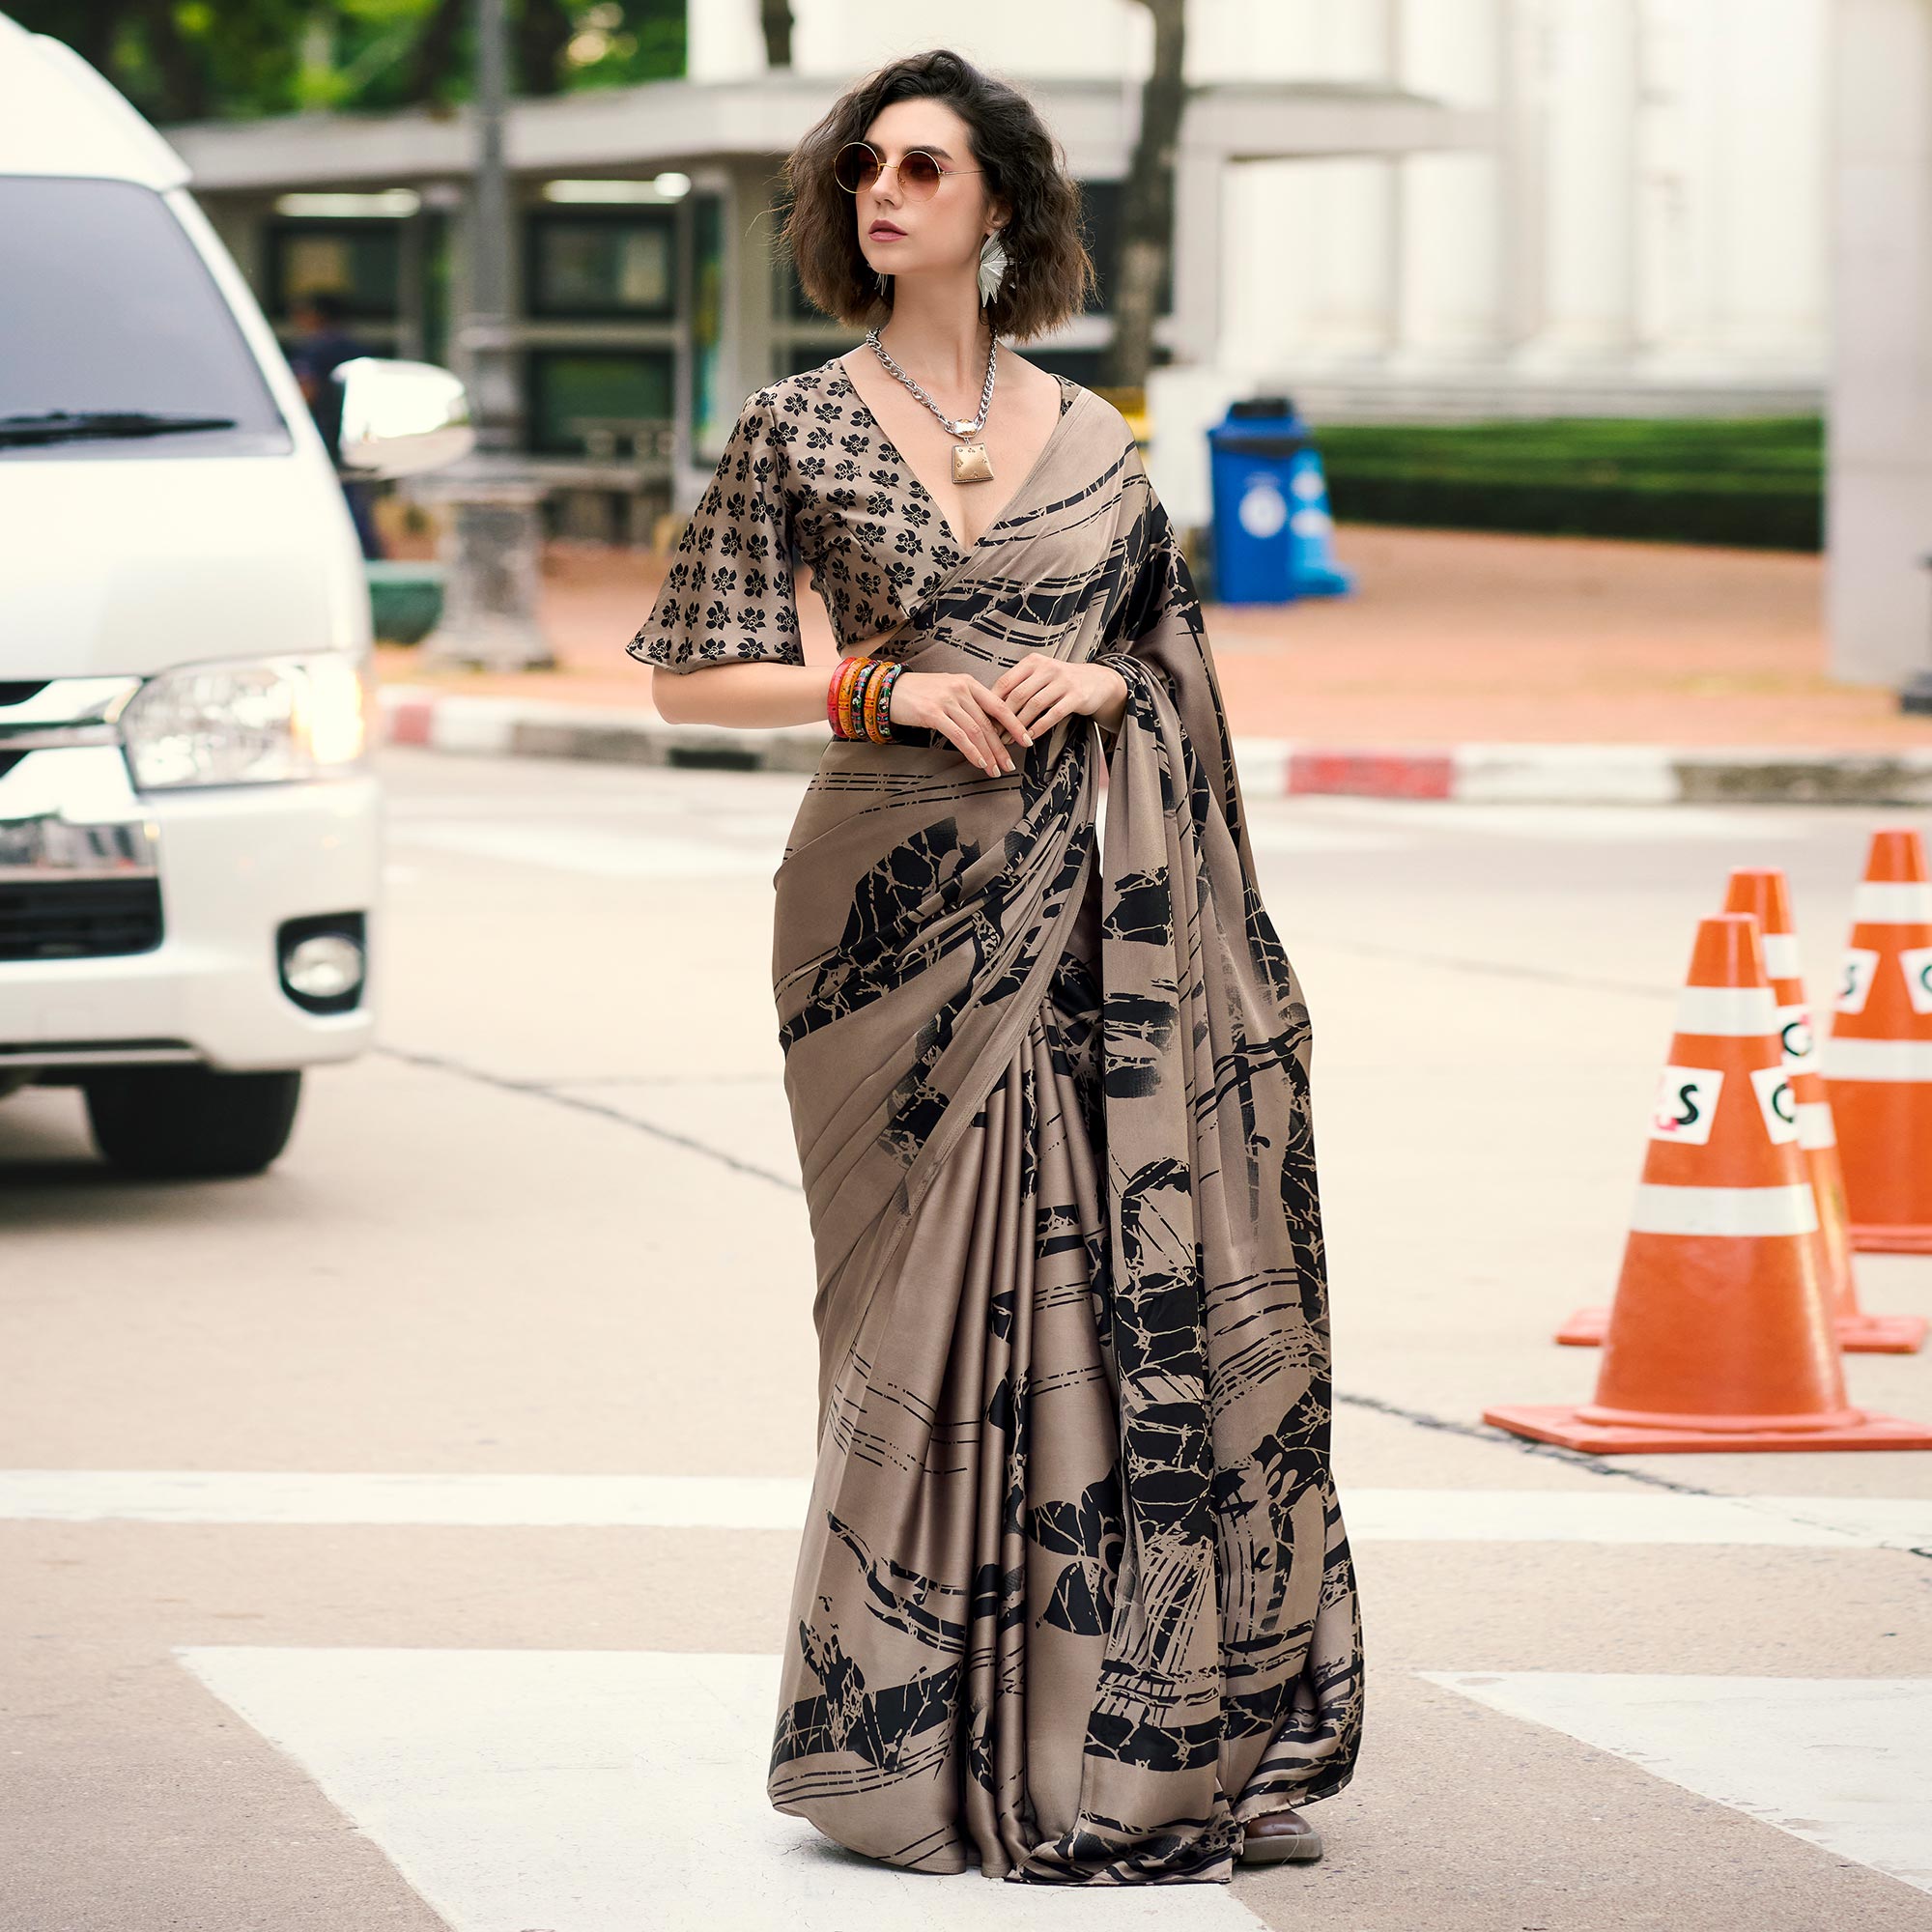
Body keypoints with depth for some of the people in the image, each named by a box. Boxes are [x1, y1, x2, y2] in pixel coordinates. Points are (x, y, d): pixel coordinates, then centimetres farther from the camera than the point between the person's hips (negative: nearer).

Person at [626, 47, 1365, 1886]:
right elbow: (691, 674, 3)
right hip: (910, 901, -3)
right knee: (940, 1293, -4)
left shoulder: (1091, 437, 11)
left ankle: (1155, 1724, 6)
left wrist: (1102, 685, -4)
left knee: (1137, 1279, -1)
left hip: (1100, 903, 3)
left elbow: (1178, 660, 18)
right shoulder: (799, 428, 3)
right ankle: (936, 1736, 4)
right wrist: (887, 688, -10)